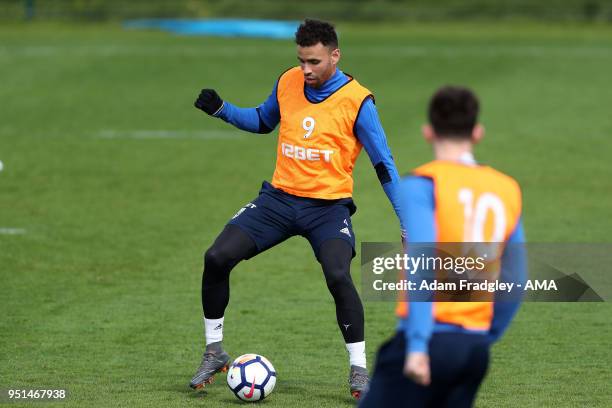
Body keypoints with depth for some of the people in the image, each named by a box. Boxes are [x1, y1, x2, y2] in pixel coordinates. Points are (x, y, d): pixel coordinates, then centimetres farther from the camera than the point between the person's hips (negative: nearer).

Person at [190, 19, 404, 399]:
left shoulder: (356, 101, -11)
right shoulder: (288, 83, 2)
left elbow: (383, 164, -8)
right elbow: (262, 121, 22)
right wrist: (221, 109, 5)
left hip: (328, 206, -4)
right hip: (280, 197, 4)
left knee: (338, 276, -28)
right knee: (217, 258, -10)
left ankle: (359, 370, -13)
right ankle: (214, 352, 8)